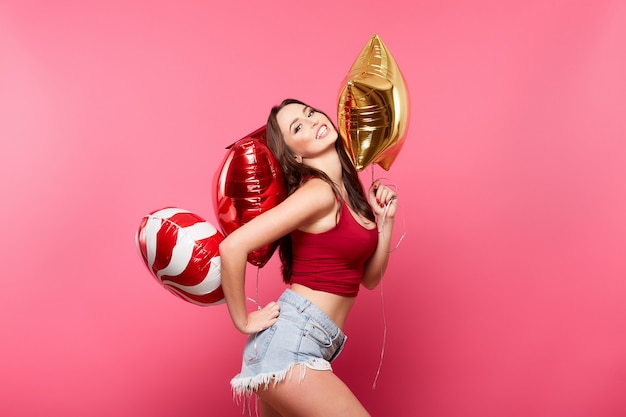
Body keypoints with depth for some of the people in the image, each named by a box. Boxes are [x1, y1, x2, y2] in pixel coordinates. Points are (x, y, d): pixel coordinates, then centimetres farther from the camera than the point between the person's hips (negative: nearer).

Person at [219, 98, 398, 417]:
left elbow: (370, 278, 12)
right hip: (289, 342, -8)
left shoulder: (347, 191, 10)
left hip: (312, 346, 8)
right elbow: (233, 246, -24)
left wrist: (386, 219, 2)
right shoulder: (318, 191, -15)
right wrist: (243, 321, -13)